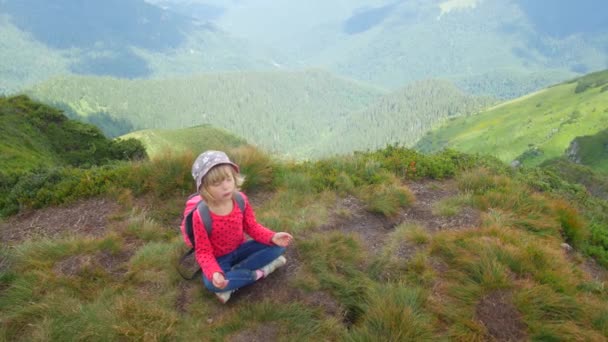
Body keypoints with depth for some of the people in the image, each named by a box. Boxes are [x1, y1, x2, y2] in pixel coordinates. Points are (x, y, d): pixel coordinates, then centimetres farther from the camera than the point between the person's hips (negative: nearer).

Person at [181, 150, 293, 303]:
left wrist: (273, 237, -23)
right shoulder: (200, 215, -27)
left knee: (277, 246, -14)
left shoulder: (241, 200, -15)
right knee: (211, 283, -37)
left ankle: (231, 280, -16)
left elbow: (251, 226, -3)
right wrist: (214, 273, -41)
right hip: (219, 258, -4)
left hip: (240, 249, 4)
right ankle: (259, 272, -17)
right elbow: (203, 252, -21)